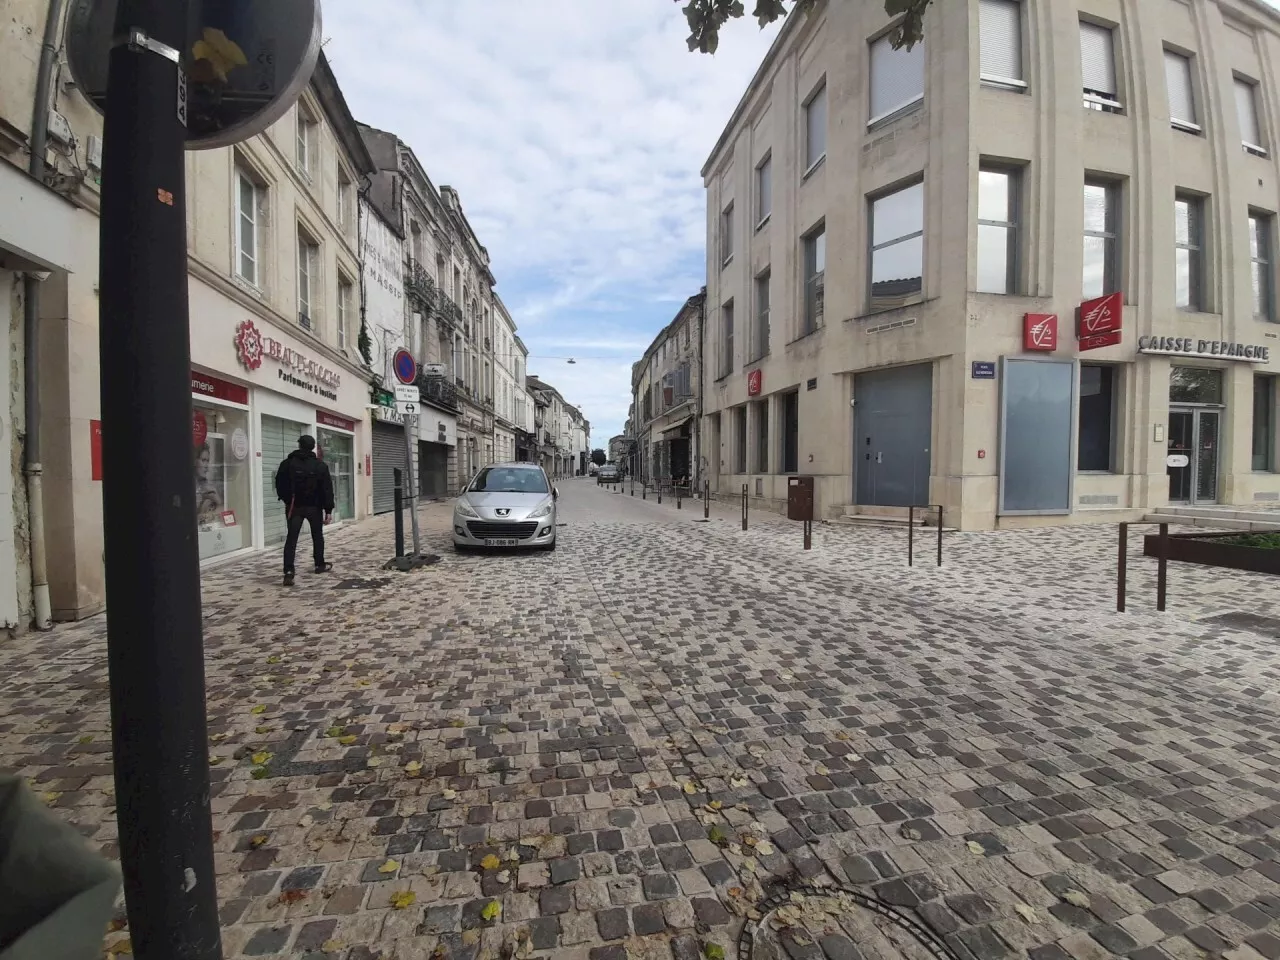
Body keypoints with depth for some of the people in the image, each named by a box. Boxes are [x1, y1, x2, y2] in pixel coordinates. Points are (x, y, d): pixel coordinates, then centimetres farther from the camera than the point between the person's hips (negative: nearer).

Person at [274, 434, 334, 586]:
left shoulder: (287, 464, -2)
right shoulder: (320, 465, -6)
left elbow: (280, 485, 5)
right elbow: (327, 489, -8)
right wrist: (328, 510, -5)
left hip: (294, 506, 1)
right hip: (314, 506, 0)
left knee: (291, 538, -3)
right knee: (317, 536, 17)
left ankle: (288, 572, -14)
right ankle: (320, 565, 27)